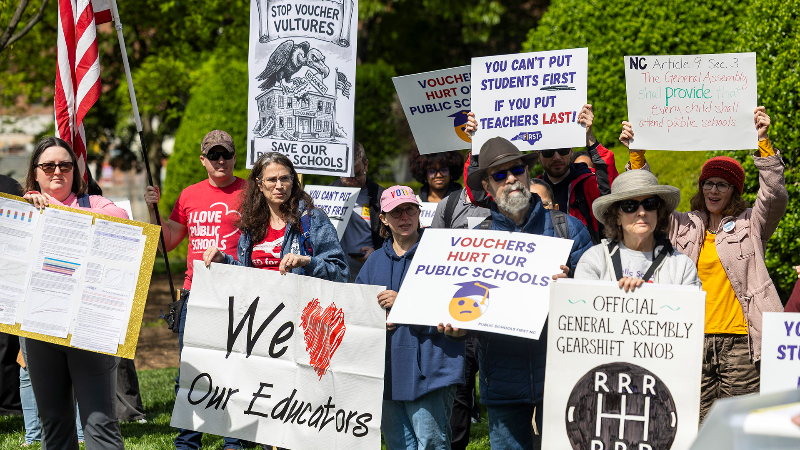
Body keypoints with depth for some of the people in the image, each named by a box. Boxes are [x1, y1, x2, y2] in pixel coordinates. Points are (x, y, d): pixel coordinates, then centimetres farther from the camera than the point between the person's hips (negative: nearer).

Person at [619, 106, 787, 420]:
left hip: (740, 341, -2)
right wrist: (636, 153, 4)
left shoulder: (750, 225, 9)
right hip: (695, 341, 2)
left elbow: (775, 196, -7)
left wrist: (763, 141, -17)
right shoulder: (685, 227, 18)